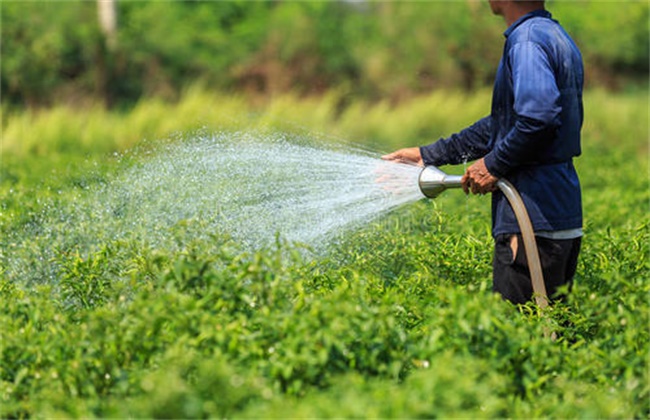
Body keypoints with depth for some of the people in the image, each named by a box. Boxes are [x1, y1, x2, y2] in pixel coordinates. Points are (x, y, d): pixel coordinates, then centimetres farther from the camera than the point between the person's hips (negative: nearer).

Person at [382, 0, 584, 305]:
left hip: (534, 224, -10)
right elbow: (504, 124, 25)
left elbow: (539, 118, -29)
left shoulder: (526, 39, -13)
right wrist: (427, 156, 26)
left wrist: (494, 165, -13)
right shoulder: (557, 36, 19)